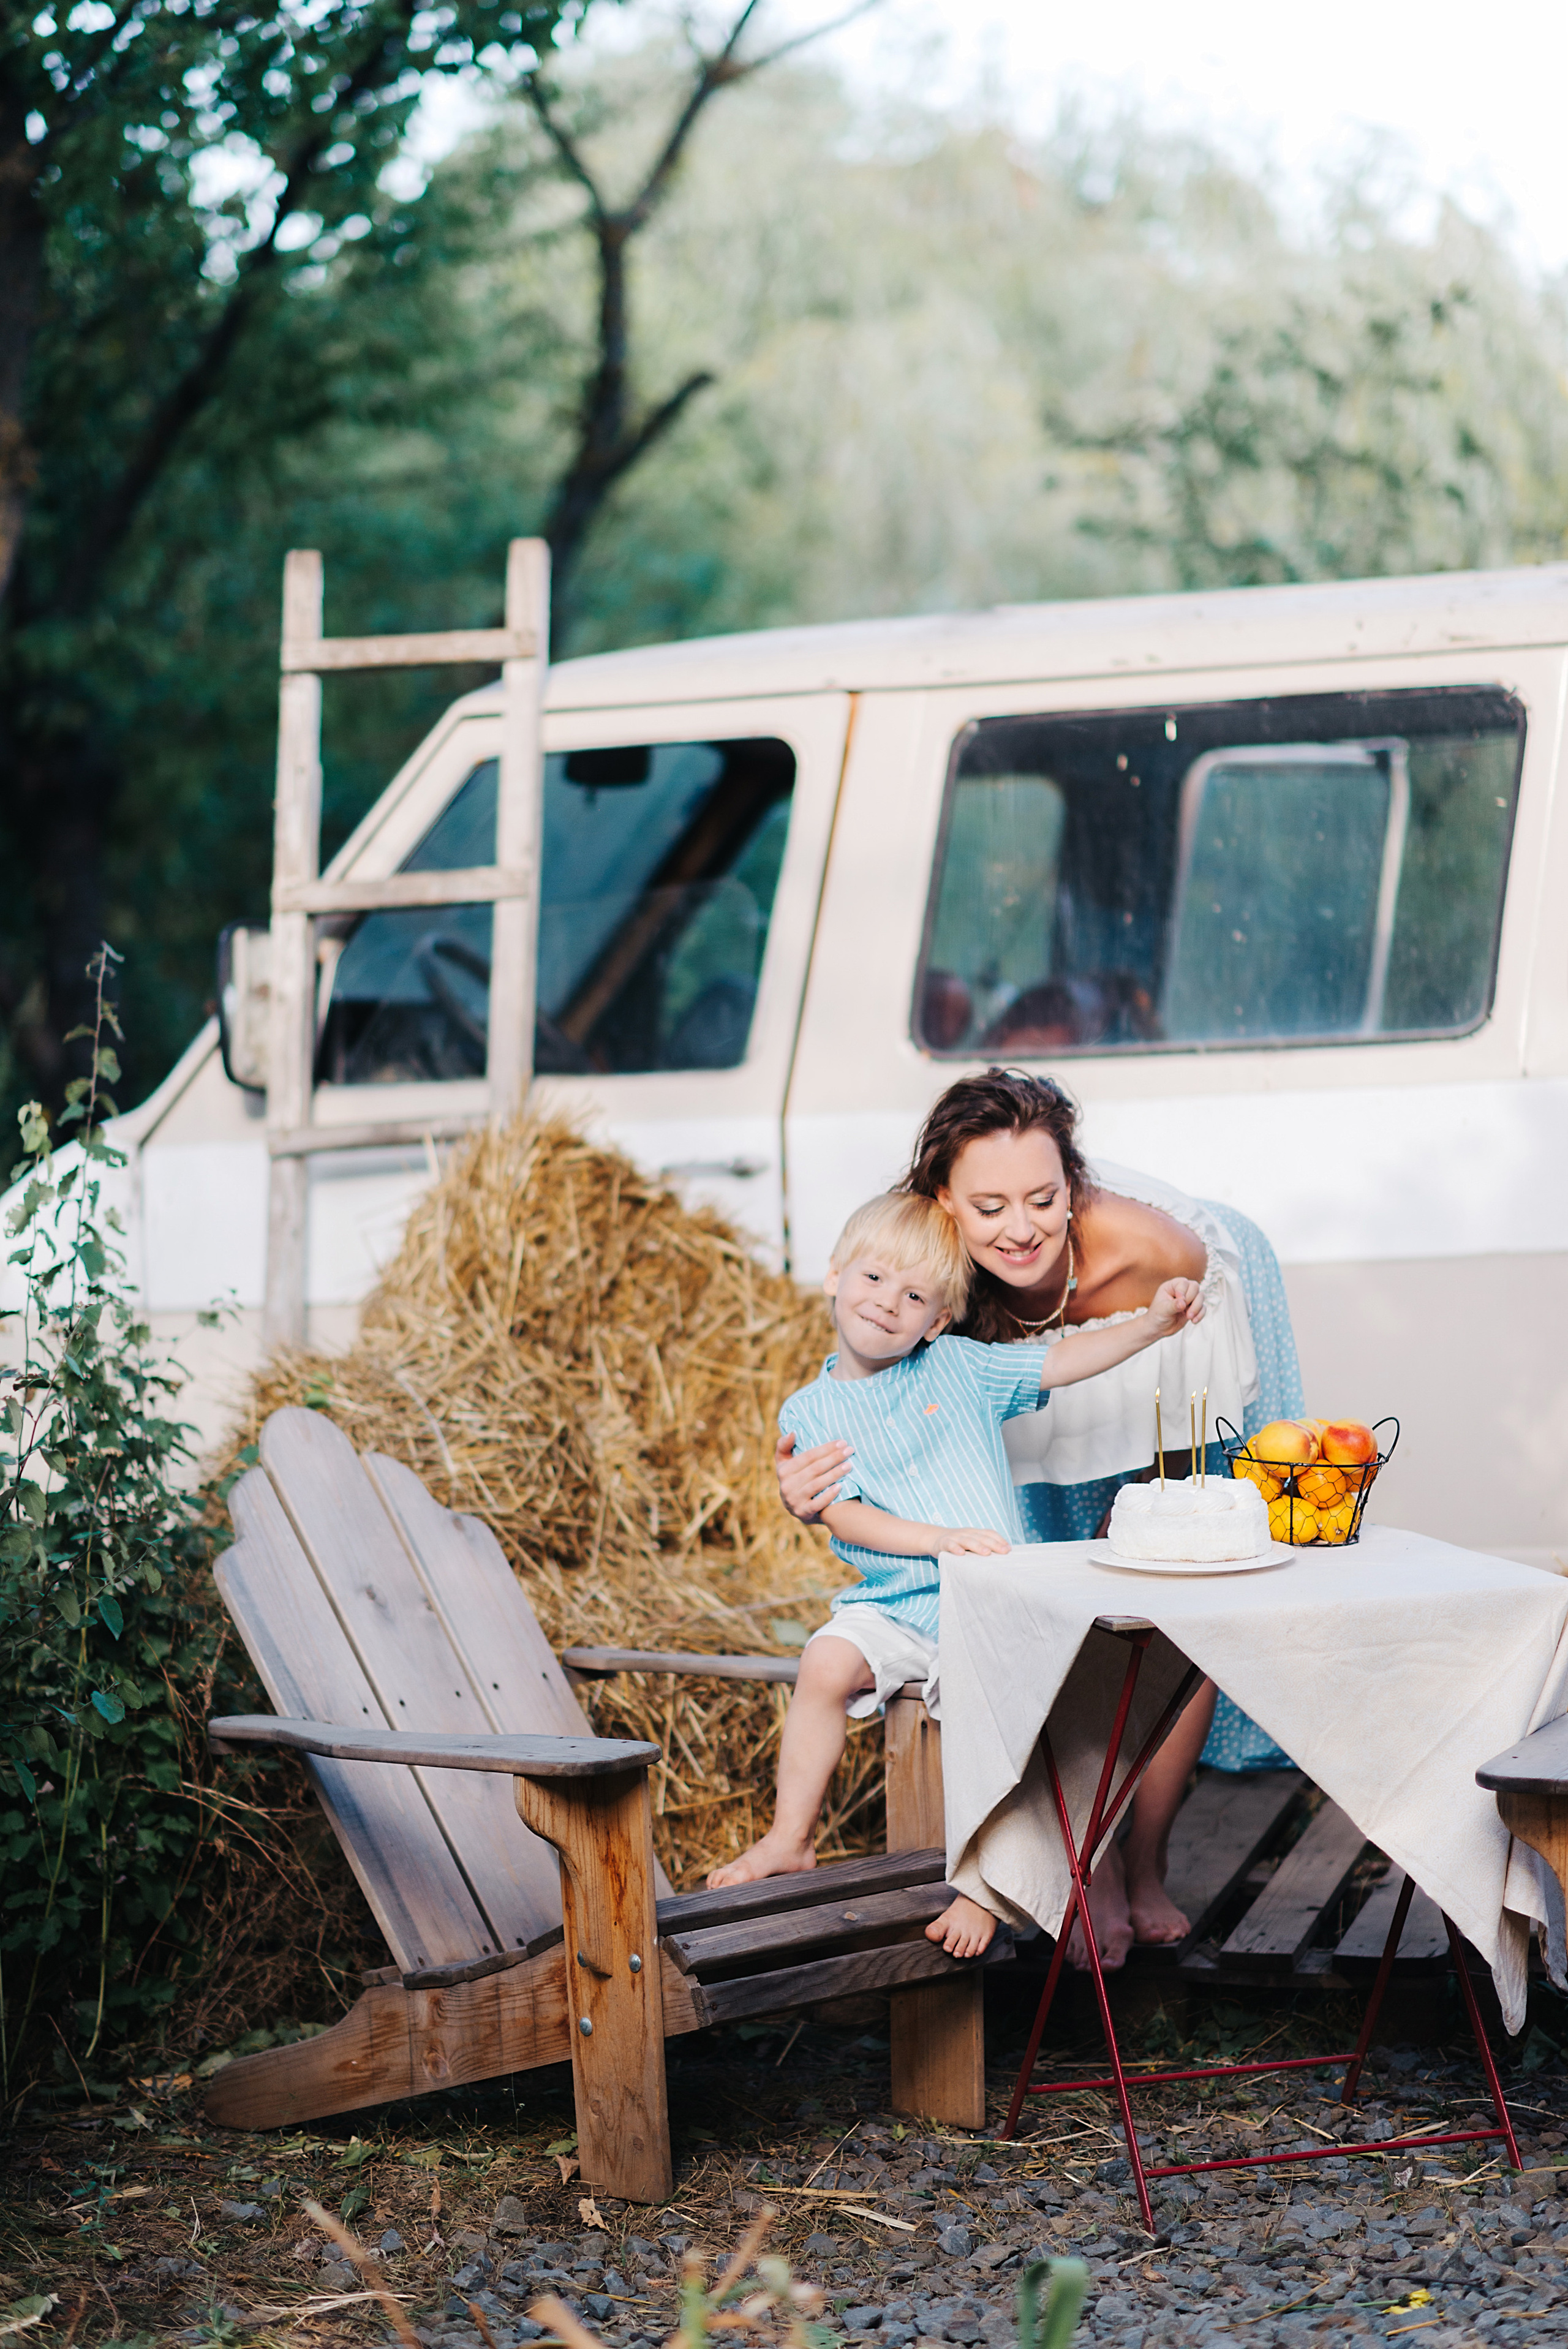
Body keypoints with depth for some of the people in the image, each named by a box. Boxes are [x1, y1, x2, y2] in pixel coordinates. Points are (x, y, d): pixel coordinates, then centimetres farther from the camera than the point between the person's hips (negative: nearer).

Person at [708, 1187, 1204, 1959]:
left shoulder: (959, 1368, 8)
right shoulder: (812, 1411, 5)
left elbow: (1062, 1361, 7)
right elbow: (841, 1514, -6)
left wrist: (1151, 1324, -7)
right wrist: (941, 1540, -18)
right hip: (892, 1604, 1)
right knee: (827, 1662, -25)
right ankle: (791, 1839, -9)